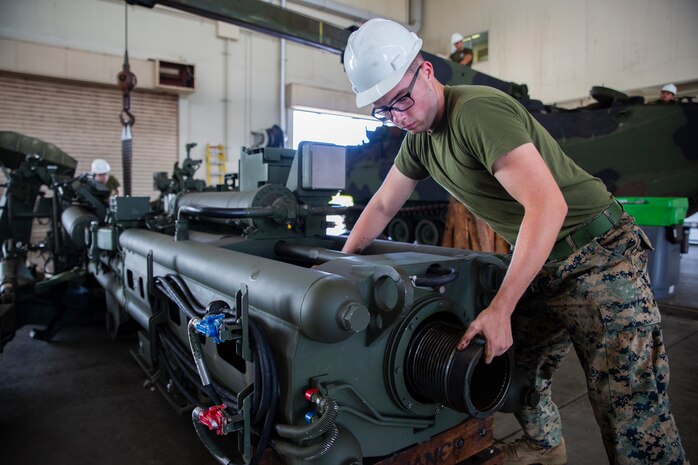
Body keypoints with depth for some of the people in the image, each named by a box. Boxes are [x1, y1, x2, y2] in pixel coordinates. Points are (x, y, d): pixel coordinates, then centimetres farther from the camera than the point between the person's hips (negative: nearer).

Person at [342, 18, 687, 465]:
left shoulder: (477, 110, -22)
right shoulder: (419, 137, 6)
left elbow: (547, 204, -30)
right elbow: (382, 207, 15)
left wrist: (499, 309, -30)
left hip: (600, 256, -8)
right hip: (542, 265, 8)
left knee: (631, 409, -4)